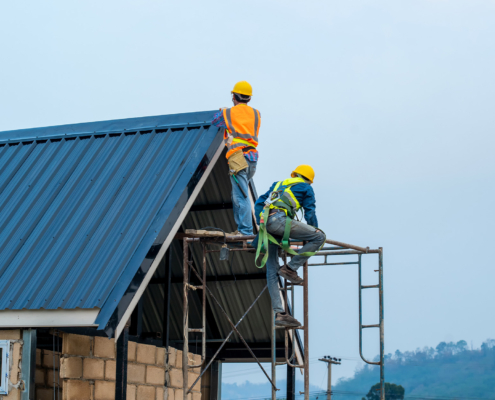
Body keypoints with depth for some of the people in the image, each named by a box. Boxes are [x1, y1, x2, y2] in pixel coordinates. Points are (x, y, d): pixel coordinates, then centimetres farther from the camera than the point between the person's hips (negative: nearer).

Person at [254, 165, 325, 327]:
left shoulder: (278, 184, 35)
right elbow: (310, 213, 18)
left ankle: (279, 314, 0)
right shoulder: (306, 187, 19)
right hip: (279, 219, -7)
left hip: (265, 222, 7)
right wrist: (314, 229, 32)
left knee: (272, 271, 4)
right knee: (319, 237, -1)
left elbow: (258, 204, 32)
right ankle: (290, 268, -5)